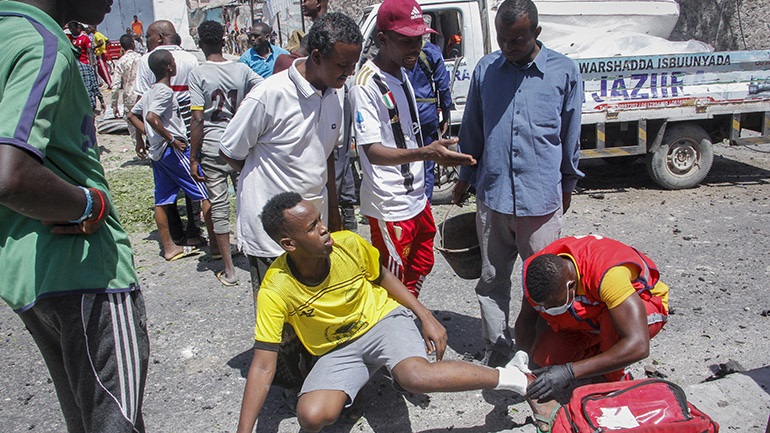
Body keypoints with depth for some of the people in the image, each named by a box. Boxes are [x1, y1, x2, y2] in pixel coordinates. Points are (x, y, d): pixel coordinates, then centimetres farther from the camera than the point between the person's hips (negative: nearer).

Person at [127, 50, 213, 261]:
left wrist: (149, 135, 15)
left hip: (157, 151, 10)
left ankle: (169, 247, 17)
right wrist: (171, 139, -17)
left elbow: (132, 115, 21)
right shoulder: (165, 91, -12)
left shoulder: (149, 92, 15)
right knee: (205, 193, -5)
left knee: (162, 200, 10)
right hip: (173, 149, -10)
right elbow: (152, 117, -25)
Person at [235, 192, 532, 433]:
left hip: (383, 318, -1)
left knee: (415, 376, -34)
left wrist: (426, 317, -3)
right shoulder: (275, 291, -22)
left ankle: (514, 378, -17)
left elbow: (382, 276, 3)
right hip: (337, 350, 1)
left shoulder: (348, 244, -19)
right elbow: (263, 366, -18)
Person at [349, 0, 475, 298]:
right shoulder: (366, 85, -19)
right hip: (389, 207, -9)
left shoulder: (402, 75, 9)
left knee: (421, 265, 22)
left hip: (416, 198, 9)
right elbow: (373, 151, -26)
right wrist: (426, 153, -41)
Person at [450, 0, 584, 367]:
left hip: (542, 198, -2)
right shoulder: (485, 69, 4)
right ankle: (496, 348, 27)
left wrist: (567, 184, 16)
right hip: (492, 195, 2)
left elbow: (570, 135, 9)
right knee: (491, 279, 11)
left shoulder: (564, 72, -1)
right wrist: (464, 178, 19)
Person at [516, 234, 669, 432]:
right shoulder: (537, 272, -26)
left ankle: (616, 382, -10)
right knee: (543, 355, -18)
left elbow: (639, 346, -46)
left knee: (611, 321, -40)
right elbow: (526, 320, -10)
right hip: (594, 311, 5)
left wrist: (570, 372, -49)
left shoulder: (609, 274, -42)